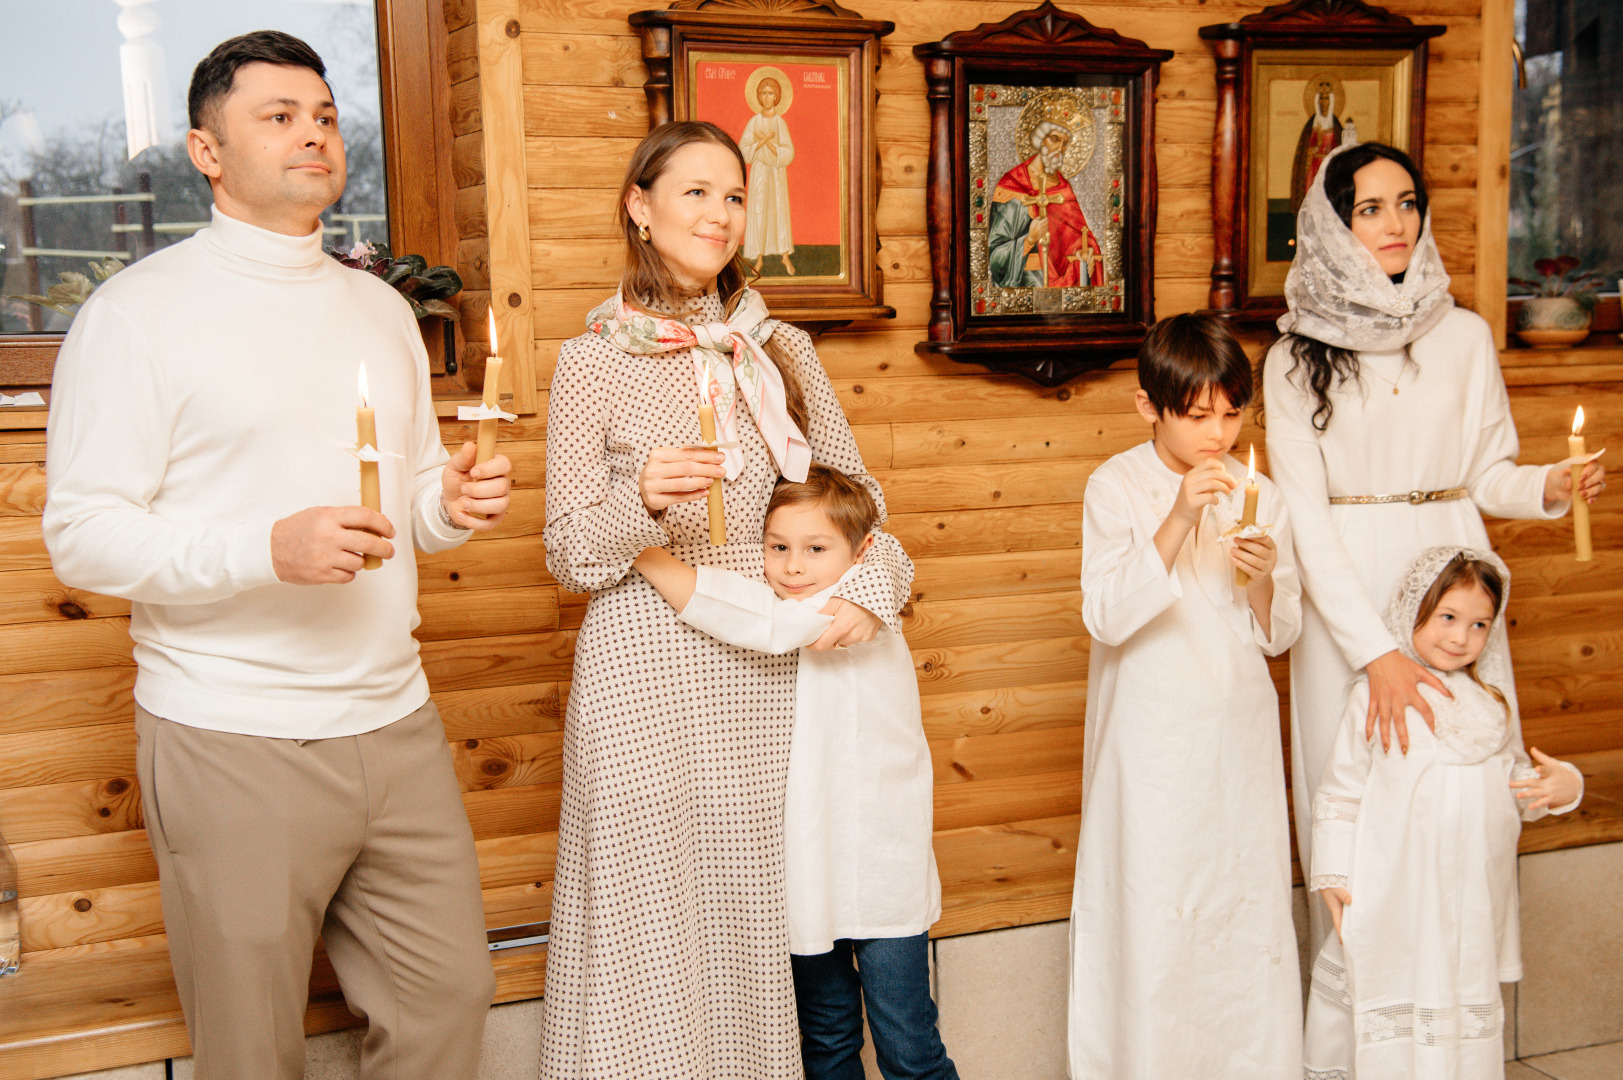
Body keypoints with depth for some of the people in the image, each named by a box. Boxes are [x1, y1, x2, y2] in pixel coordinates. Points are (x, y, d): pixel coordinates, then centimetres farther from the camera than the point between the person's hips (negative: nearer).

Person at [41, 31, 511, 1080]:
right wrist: (266, 551, -24)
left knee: (451, 995, 11)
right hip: (233, 744, -5)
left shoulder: (382, 308, 15)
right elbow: (83, 534, -10)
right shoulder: (141, 308, -5)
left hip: (395, 722, 6)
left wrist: (451, 504, -1)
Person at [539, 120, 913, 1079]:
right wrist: (643, 501, -21)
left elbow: (855, 489, 14)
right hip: (645, 667, -3)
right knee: (650, 923, 2)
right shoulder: (593, 361, -1)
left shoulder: (783, 351, 9)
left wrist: (869, 590, -4)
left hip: (768, 667, 3)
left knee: (757, 910, 10)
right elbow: (569, 550, -1)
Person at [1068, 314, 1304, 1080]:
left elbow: (1276, 638, 5)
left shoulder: (1258, 496, 3)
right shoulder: (1117, 486, -6)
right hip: (1152, 745, -3)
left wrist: (1262, 578, -16)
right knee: (1151, 920, 1)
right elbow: (1107, 618, -17)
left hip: (1239, 736, 3)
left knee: (1249, 910, 9)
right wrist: (1178, 520, -26)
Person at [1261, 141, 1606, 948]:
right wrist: (1375, 649, -16)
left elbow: (1485, 473, 12)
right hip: (1345, 594, -2)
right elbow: (1306, 517, -8)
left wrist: (1548, 487, -11)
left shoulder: (1464, 336, 5)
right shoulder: (1296, 358, -2)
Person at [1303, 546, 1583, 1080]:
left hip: (1472, 907, 5)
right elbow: (1340, 791, -4)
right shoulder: (1375, 696, -6)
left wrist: (1562, 784, -4)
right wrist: (1334, 877, -8)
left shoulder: (1490, 703, 9)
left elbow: (1517, 788, 18)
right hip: (1392, 904, -4)